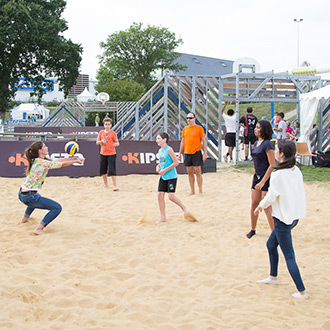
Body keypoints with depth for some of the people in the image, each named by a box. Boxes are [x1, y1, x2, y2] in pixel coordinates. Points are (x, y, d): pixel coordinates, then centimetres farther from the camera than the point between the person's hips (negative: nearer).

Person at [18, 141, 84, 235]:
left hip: (22, 194, 10)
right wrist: (75, 161, 7)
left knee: (37, 198, 43)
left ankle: (25, 218, 47)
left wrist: (74, 158, 13)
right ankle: (39, 229, -11)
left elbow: (57, 160, 14)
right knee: (57, 208, -5)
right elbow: (62, 164, -8)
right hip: (29, 196, -10)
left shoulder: (37, 160, 9)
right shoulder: (43, 163, -18)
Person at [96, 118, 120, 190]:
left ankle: (114, 186, -8)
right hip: (103, 153, 4)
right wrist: (101, 141, -11)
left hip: (111, 154, -4)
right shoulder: (101, 132, 8)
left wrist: (116, 144, -25)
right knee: (103, 170, 9)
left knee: (112, 170, -11)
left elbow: (117, 143, -1)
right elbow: (97, 142, 10)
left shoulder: (113, 133, -2)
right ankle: (106, 185, 24)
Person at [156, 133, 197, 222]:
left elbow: (176, 162, -17)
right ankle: (163, 217, 7)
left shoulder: (168, 149, -14)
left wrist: (165, 170, -17)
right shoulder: (160, 151, 10)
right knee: (160, 195, 0)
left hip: (171, 176, -8)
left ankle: (184, 209, 8)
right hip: (163, 177, 8)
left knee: (171, 196, -14)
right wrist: (158, 166, 4)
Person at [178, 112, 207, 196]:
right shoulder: (185, 129, 11)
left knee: (198, 172, -5)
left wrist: (205, 153, -8)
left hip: (196, 153, -5)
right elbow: (183, 141, 16)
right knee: (190, 172, 8)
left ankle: (200, 191, 1)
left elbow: (203, 141, -2)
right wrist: (180, 153, 13)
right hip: (187, 153, 5)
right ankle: (192, 191, 16)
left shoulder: (199, 128, -3)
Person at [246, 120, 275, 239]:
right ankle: (253, 229, 25)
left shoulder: (267, 144, -16)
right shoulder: (256, 143, 11)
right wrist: (254, 178, 20)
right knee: (254, 204, 11)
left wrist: (262, 182, -20)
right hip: (258, 176, 8)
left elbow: (272, 165, -19)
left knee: (267, 207, -6)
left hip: (267, 178, -8)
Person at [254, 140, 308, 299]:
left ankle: (302, 291, -1)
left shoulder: (278, 174, -21)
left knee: (289, 255, -2)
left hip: (283, 218, -9)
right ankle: (273, 277, 39)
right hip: (295, 215, 9)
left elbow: (271, 196, -14)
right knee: (271, 244, 25)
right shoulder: (296, 171, 3)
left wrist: (261, 206, 6)